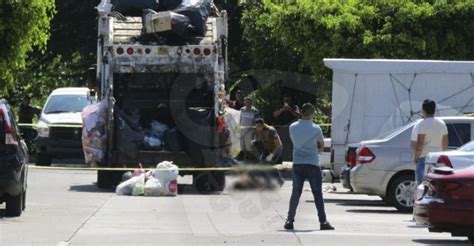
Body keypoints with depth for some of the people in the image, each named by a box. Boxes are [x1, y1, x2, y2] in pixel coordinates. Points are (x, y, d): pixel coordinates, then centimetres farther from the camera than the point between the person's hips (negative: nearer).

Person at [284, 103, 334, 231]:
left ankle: (290, 221, 10)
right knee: (318, 194, 0)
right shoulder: (316, 129, -8)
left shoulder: (293, 127, 0)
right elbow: (321, 146, 6)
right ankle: (323, 221, -5)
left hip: (297, 164, 3)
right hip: (313, 164, -3)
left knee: (295, 193, 9)